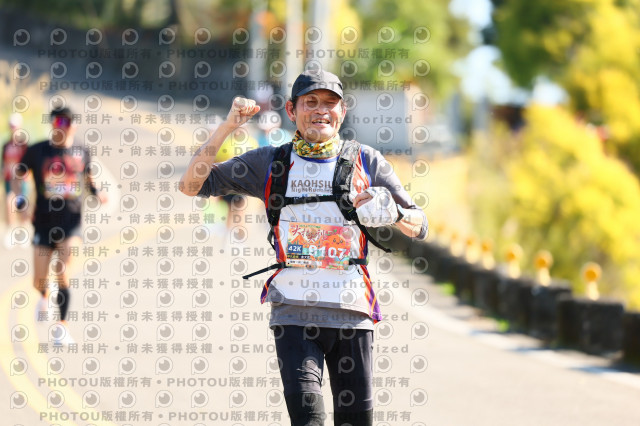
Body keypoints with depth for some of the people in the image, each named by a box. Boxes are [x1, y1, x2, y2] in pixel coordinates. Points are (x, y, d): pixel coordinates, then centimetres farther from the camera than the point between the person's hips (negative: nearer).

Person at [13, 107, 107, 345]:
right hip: (44, 224, 0)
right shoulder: (37, 151, -2)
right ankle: (44, 297, 42)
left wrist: (95, 192, 3)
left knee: (62, 271, -19)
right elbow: (19, 175, 10)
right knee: (39, 282, 2)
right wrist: (19, 198, -6)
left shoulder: (81, 153, 4)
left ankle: (62, 327, -7)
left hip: (72, 222, 0)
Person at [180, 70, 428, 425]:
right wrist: (227, 128, -4)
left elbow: (419, 228, 13)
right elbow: (192, 185, 7)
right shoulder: (270, 163, 10)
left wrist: (393, 214, -11)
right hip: (294, 313, -1)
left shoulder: (366, 162, 10)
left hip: (353, 314, 1)